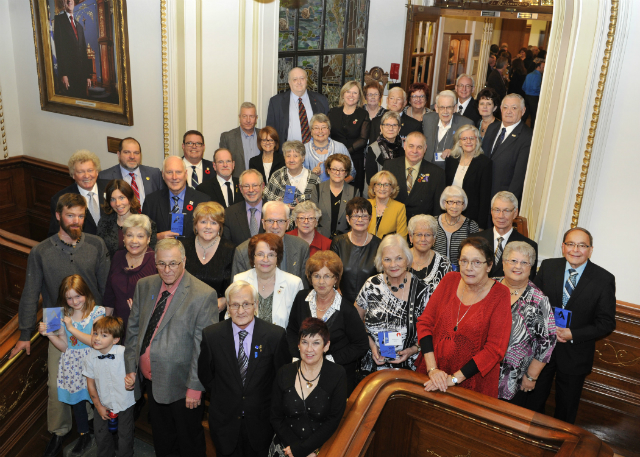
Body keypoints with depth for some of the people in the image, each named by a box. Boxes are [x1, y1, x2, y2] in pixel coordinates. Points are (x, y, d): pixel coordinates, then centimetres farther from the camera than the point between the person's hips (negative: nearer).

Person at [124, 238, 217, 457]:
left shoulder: (204, 295, -17)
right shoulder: (144, 286, 2)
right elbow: (133, 330, 8)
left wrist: (195, 387, -16)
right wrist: (131, 369, 4)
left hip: (181, 385, -5)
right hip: (151, 381, 5)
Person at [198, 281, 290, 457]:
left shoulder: (276, 335, -15)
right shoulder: (211, 335, -11)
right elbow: (205, 375, 3)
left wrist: (266, 401, -1)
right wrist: (222, 398, 2)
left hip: (260, 423, 0)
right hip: (225, 421, 1)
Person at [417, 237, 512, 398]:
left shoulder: (499, 295, -12)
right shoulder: (449, 281, -2)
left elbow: (495, 349, -15)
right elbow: (425, 322, -3)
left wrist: (454, 378, -18)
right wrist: (432, 369, -14)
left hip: (473, 382, -3)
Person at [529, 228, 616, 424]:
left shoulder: (604, 279, -12)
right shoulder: (548, 266, -5)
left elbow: (607, 323, -10)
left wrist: (573, 335, -20)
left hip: (575, 354, -2)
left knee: (566, 408, 19)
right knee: (534, 400, 19)